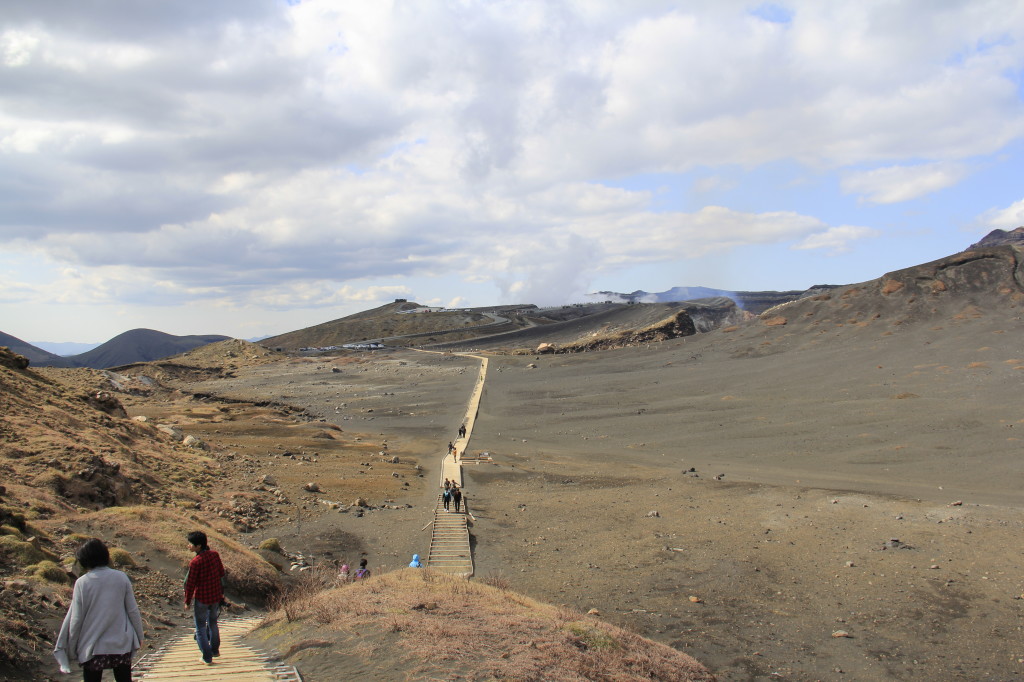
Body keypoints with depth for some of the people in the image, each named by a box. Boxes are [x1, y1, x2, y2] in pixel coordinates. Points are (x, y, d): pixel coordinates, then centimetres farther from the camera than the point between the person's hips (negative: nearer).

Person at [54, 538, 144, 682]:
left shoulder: (82, 583, -10)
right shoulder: (121, 578, -4)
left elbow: (75, 619, -6)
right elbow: (133, 610, 0)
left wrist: (71, 648, 6)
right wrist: (139, 637, 13)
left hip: (93, 648, -2)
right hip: (122, 645, 2)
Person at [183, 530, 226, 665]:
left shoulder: (195, 562, -22)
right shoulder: (215, 555, -4)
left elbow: (190, 583, -16)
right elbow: (221, 573, 8)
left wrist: (187, 601, -4)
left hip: (202, 598, -6)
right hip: (216, 596, 6)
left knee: (200, 628, 8)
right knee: (213, 623, 25)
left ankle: (207, 657, 9)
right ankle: (215, 650, 37)